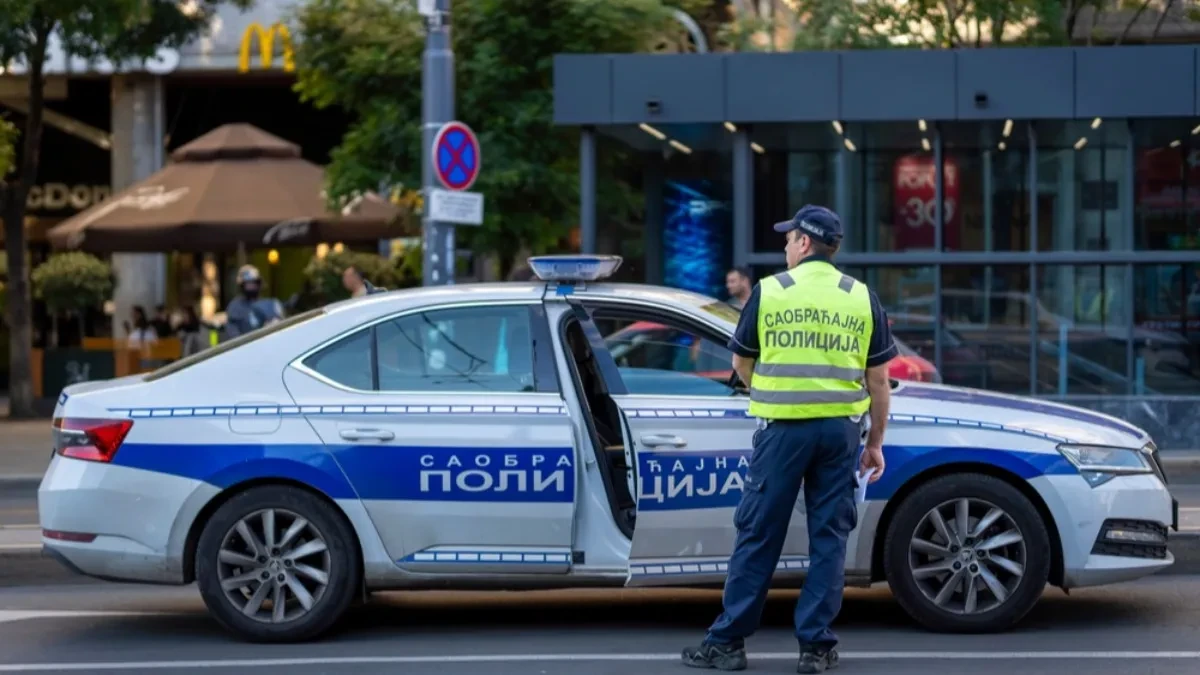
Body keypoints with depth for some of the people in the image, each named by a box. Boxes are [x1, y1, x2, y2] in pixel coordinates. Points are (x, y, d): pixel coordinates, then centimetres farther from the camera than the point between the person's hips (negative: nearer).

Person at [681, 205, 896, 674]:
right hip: (841, 428, 2)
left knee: (758, 535, 4)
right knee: (829, 537, 8)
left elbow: (741, 364, 9)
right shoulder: (862, 298, 5)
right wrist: (875, 442, 13)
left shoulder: (769, 292, 0)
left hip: (784, 428, -2)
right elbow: (878, 377, 5)